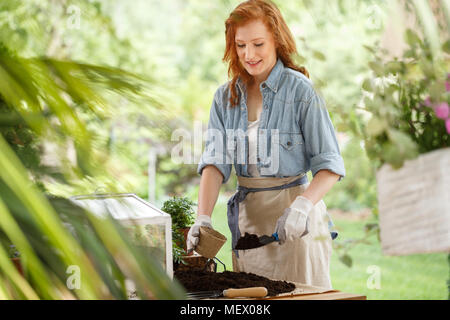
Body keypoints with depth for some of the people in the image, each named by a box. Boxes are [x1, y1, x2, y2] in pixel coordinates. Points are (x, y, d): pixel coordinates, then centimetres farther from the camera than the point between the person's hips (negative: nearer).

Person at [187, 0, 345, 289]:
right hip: (247, 216, 4)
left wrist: (302, 206, -29)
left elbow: (330, 165, -11)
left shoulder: (299, 89, -8)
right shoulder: (226, 96, 7)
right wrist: (203, 217, -17)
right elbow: (215, 161, -1)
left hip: (294, 219, -4)